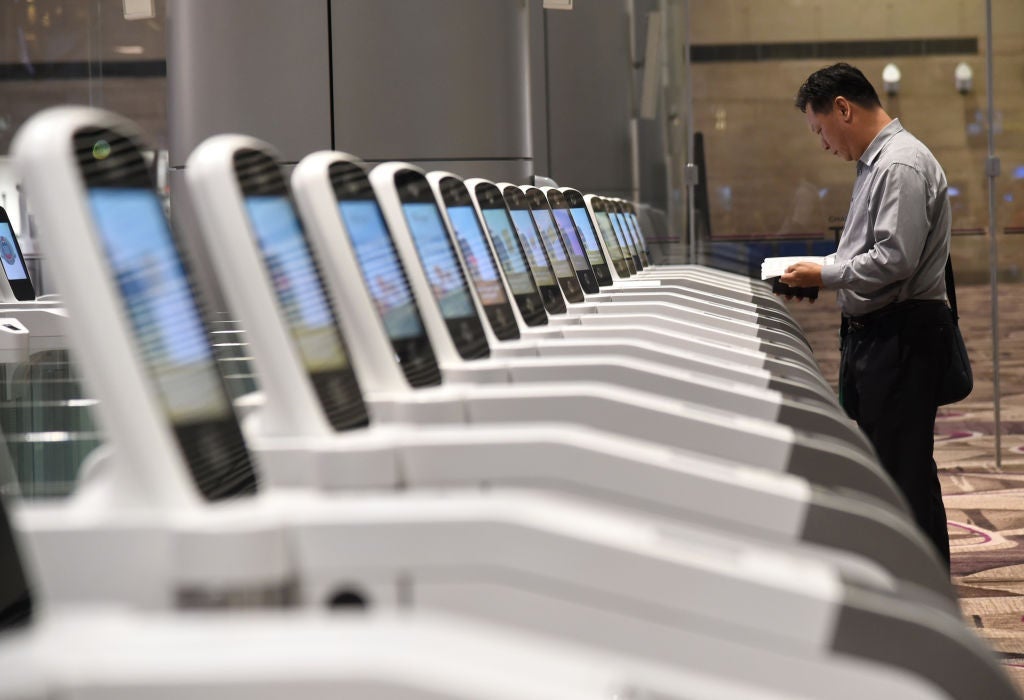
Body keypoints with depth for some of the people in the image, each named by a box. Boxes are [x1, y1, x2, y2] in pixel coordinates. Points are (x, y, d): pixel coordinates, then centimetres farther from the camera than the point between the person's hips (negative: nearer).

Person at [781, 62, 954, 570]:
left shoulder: (902, 165, -16)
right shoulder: (876, 163, 17)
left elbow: (895, 259, -23)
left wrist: (825, 276, -14)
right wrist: (823, 274, 11)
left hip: (903, 334, -11)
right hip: (871, 333, 11)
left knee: (904, 468, -7)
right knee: (874, 458, 15)